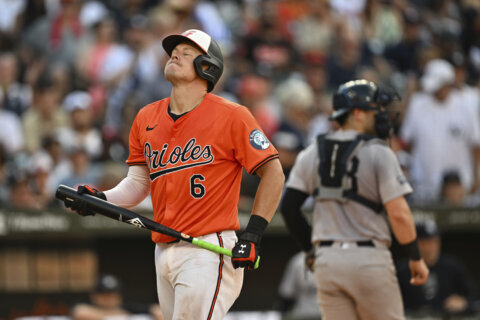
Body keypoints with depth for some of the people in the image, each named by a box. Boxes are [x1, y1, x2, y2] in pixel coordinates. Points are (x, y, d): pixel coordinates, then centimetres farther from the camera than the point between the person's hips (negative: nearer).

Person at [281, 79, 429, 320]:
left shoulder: (311, 154, 9)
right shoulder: (378, 153, -7)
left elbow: (288, 207, 7)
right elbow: (398, 214, -13)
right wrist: (416, 258, -2)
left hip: (326, 261, 5)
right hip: (369, 259, -5)